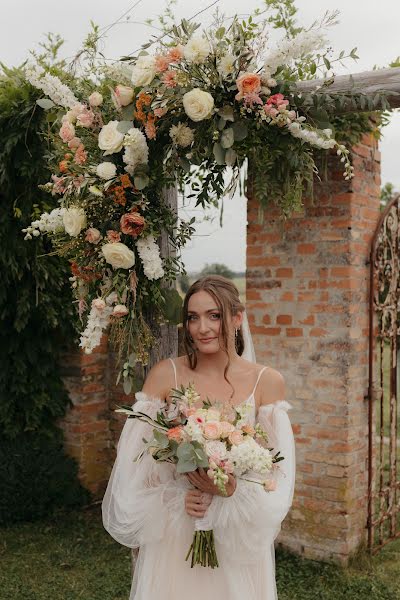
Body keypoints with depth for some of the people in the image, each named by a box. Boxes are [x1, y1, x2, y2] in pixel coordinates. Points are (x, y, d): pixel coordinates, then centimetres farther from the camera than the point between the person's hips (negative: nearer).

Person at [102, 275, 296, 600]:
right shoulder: (165, 375, -8)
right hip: (173, 535, 0)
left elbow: (277, 469, -5)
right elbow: (135, 460, -4)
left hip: (239, 538, 1)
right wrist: (174, 499, -17)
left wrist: (233, 491, -21)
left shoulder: (267, 382, -7)